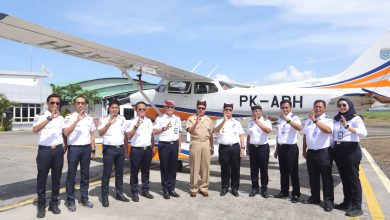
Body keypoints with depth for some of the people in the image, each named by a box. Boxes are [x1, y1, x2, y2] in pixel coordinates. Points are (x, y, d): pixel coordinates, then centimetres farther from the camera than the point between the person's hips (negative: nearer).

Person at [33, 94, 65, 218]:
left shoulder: (61, 118, 10)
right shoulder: (40, 117, -5)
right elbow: (35, 129, -26)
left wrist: (65, 146, 12)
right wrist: (50, 118, -35)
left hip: (58, 150, 4)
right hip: (44, 150, -3)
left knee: (56, 178, 10)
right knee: (42, 178, 4)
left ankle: (54, 203, 23)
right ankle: (41, 206, 17)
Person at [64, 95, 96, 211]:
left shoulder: (89, 118, 10)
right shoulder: (70, 117, -2)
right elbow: (66, 133, -16)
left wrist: (92, 150, 8)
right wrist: (77, 120, -24)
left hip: (86, 148, 4)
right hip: (74, 148, -4)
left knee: (85, 175, 11)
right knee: (71, 175, 3)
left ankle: (84, 198, 22)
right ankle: (71, 201, 14)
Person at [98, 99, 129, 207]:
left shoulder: (122, 119, 11)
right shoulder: (104, 119, -4)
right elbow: (100, 133, -16)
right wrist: (109, 124, -32)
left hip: (121, 149, 5)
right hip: (109, 149, -5)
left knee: (119, 173, 13)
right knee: (107, 174, -1)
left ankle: (119, 193, 24)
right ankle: (104, 197, 7)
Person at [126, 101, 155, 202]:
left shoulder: (149, 121, 9)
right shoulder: (133, 121, -9)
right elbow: (129, 135, -21)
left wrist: (153, 147, 16)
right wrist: (136, 126, -32)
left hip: (147, 149, 6)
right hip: (136, 150, -5)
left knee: (146, 171, 14)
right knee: (134, 172, 4)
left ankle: (145, 190, 26)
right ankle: (134, 192, 14)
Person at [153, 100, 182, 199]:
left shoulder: (177, 118, 11)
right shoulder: (160, 118, -2)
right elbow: (155, 132, -10)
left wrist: (179, 145, 13)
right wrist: (164, 129, -26)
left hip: (174, 144, 4)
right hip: (164, 145, -4)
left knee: (173, 168, 7)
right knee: (164, 168, 2)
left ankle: (171, 189, 17)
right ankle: (165, 190, 11)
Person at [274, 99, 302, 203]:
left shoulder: (294, 118, -9)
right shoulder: (279, 119, 12)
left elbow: (299, 128, -32)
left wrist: (288, 120, -42)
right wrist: (276, 149, 18)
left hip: (291, 148, -6)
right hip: (281, 148, 7)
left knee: (293, 172, 1)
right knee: (283, 171, 14)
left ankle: (296, 194, 12)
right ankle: (284, 191, 26)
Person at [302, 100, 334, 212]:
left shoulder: (328, 120, -5)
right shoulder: (308, 120, 12)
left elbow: (328, 130, -28)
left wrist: (315, 120, -29)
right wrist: (304, 150, 15)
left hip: (324, 152, -6)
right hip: (311, 152, 6)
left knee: (326, 177, 2)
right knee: (313, 176, 13)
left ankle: (328, 200, 10)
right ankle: (314, 197, 25)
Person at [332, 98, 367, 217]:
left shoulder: (355, 118, -6)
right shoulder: (336, 119, 12)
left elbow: (364, 133, -22)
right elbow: (332, 134, 15)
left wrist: (347, 126, -32)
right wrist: (333, 150, 8)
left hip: (351, 150, -6)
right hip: (338, 150, 6)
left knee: (353, 178, -2)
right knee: (344, 178, 14)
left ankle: (357, 207, 5)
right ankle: (347, 202, 25)